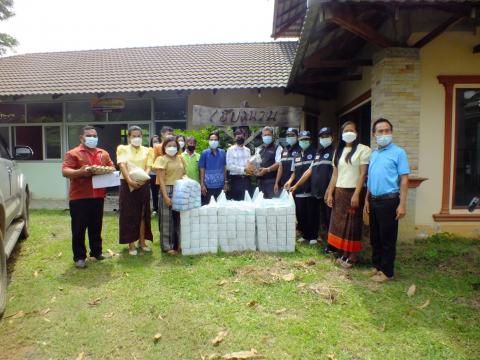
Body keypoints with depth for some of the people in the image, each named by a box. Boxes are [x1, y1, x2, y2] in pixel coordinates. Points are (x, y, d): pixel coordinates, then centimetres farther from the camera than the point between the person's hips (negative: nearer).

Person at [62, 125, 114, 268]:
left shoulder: (103, 154, 13)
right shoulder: (73, 153, -4)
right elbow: (65, 171, -12)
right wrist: (80, 172, -29)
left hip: (98, 196, 5)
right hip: (79, 197, -5)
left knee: (96, 227, 15)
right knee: (79, 229, 2)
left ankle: (96, 252, 28)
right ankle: (79, 257, 12)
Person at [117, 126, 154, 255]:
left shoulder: (147, 150, 10)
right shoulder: (122, 149, 4)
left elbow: (148, 167, -2)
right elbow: (122, 166, -10)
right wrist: (130, 180, -25)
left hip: (143, 185, 2)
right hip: (128, 184, -2)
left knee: (143, 213, 7)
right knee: (129, 214, 1)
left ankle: (142, 241, 19)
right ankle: (131, 244, 9)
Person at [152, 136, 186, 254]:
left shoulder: (180, 159, 12)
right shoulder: (162, 160, -4)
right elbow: (161, 180, -10)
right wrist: (165, 196, -16)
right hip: (168, 190, -5)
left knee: (179, 218, 10)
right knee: (167, 219, 2)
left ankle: (177, 243, 23)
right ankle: (167, 246, 11)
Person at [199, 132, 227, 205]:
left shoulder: (222, 152, 5)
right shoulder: (205, 153, -1)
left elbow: (224, 168, 10)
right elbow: (202, 169, 0)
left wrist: (225, 183, 7)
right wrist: (202, 184, -5)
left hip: (220, 185, 2)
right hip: (208, 186, -2)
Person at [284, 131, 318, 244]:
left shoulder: (314, 154, -1)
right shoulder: (296, 157, 15)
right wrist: (290, 181, 3)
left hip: (311, 189, -5)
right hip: (299, 190, 5)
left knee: (312, 213, 1)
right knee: (300, 214, 8)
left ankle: (313, 236, 14)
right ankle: (304, 234, 21)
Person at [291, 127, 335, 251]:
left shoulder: (334, 152, -2)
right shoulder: (318, 154, 19)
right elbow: (309, 171, 20)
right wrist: (296, 185, 18)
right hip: (317, 193, 7)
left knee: (330, 219, 0)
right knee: (322, 219, 12)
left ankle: (332, 245, 12)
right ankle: (327, 241, 24)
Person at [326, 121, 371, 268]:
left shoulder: (363, 149, -5)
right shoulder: (339, 151, 14)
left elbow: (363, 174, -11)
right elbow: (335, 174, 13)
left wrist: (356, 194, -17)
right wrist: (330, 193, 7)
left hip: (354, 191, -6)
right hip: (339, 192, 6)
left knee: (353, 224, 1)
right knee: (340, 223, 7)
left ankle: (352, 257, 12)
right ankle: (344, 254, 19)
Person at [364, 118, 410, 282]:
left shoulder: (398, 152, -7)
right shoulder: (373, 154, 12)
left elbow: (404, 179, -11)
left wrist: (402, 204, -16)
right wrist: (367, 199, 14)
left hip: (389, 201, -6)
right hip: (374, 201, 6)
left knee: (387, 238, 3)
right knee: (375, 237, 15)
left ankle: (386, 271, 15)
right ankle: (376, 265, 29)